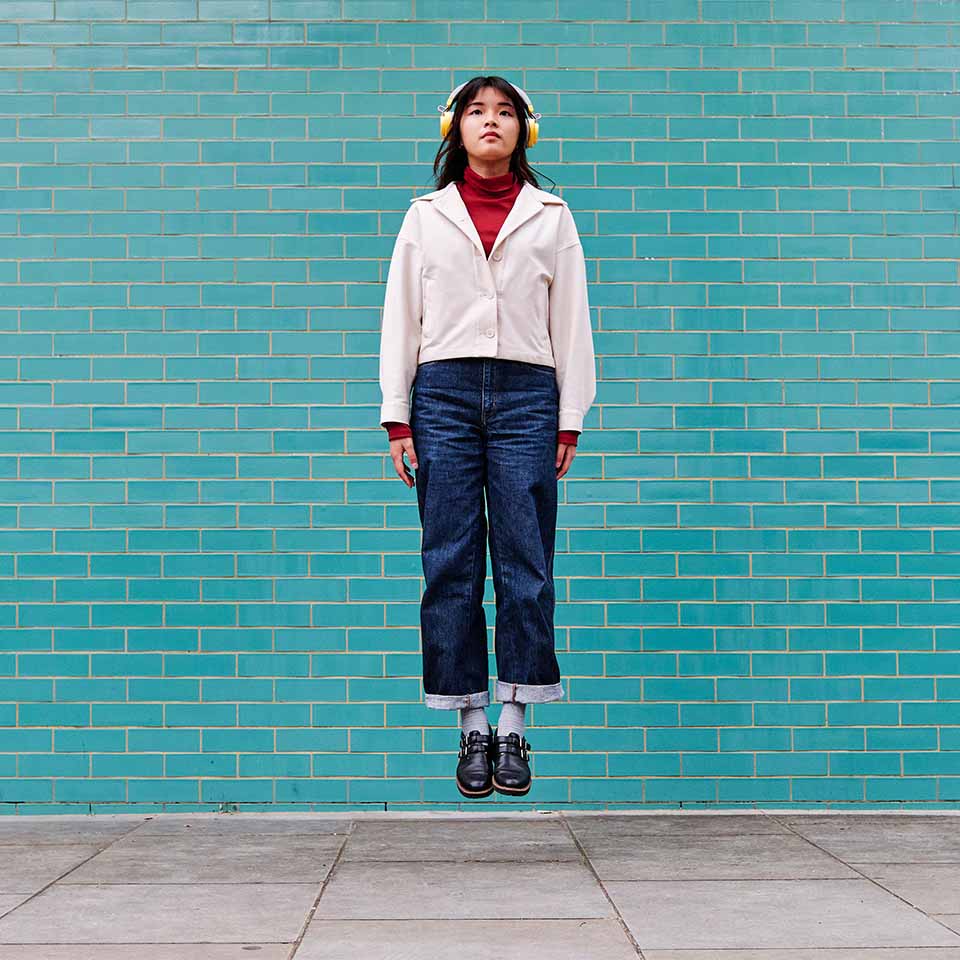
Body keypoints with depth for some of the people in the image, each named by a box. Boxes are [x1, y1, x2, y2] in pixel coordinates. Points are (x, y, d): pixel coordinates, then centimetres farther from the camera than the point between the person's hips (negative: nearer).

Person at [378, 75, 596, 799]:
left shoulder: (551, 216, 13)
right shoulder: (426, 215, 14)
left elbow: (571, 320, 10)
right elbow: (401, 316, 10)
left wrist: (570, 420, 3)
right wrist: (397, 417, 2)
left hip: (526, 393, 0)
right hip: (444, 392, 1)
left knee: (525, 564, -2)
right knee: (451, 565, -1)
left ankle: (514, 727, 7)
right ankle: (473, 729, 9)